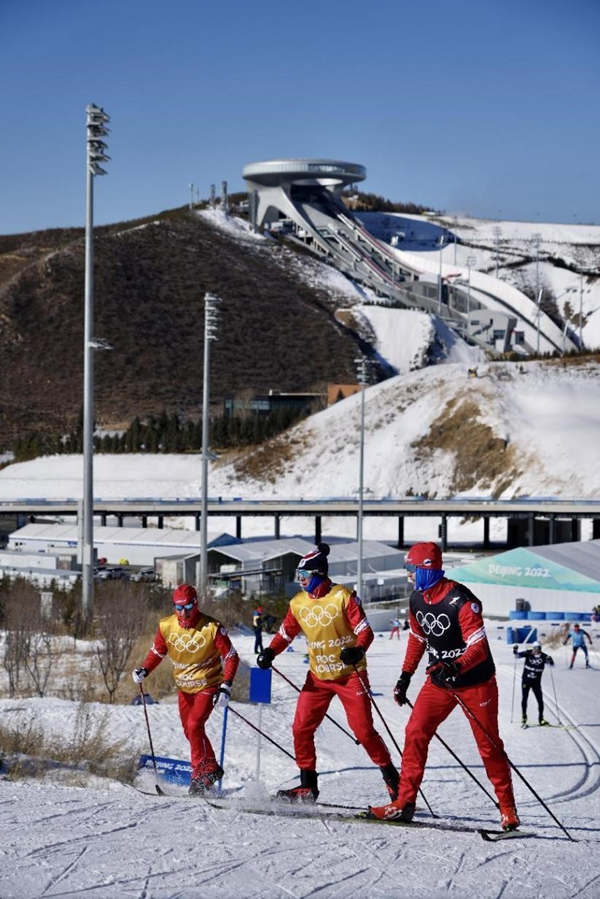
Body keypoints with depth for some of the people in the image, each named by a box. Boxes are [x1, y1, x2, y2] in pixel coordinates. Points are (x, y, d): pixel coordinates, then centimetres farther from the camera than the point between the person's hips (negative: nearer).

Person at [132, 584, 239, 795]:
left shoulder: (211, 628, -20)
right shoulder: (166, 626, -10)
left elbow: (231, 657, -13)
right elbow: (157, 652, 7)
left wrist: (226, 686, -23)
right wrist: (144, 670, -11)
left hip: (207, 685, -5)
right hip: (184, 686, 5)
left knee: (194, 725, -20)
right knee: (189, 730, 10)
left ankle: (202, 771, -9)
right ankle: (212, 768, 27)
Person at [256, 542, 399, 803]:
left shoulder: (343, 597, -12)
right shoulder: (298, 603, 3)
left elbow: (365, 630, -14)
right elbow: (286, 632, 13)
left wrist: (358, 650, -34)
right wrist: (270, 652, -5)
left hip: (350, 674, -5)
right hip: (318, 676, 5)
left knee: (363, 730, -7)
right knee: (301, 728, -2)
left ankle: (391, 777, 10)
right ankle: (308, 786, 9)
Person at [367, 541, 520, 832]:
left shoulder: (461, 600, -24)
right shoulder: (417, 599, -1)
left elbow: (479, 647, -29)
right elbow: (417, 638, 15)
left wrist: (455, 668, -45)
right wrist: (405, 676, 14)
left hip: (475, 681, -6)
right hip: (439, 680, 6)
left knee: (488, 745, 1)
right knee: (415, 734, -6)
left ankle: (508, 810, 13)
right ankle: (404, 803, -1)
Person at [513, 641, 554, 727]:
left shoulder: (543, 656, -8)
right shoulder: (528, 653, -8)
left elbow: (551, 664, -11)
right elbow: (518, 656, -5)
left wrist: (550, 660, -31)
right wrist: (515, 650, -24)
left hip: (536, 682, 0)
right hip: (526, 680, 0)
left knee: (540, 700, -1)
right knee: (524, 698, -1)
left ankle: (541, 719, 14)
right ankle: (524, 717, 14)